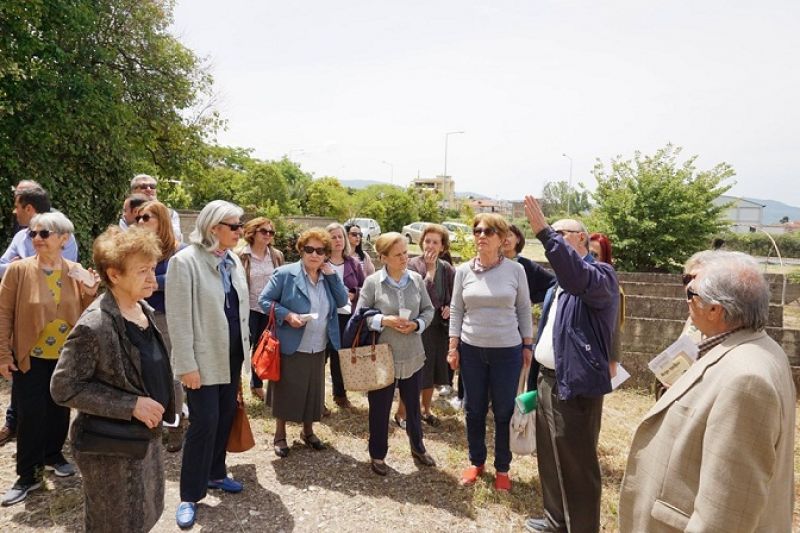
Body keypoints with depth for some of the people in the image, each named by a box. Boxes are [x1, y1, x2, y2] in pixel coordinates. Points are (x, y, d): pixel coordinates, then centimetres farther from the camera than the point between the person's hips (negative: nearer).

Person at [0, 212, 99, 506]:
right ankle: (28, 475, 15)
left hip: (66, 356, 3)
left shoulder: (76, 271, -1)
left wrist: (90, 294, -15)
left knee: (60, 409, 15)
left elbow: (85, 315, 5)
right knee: (31, 415, 1)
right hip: (31, 356, -3)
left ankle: (53, 454, 37)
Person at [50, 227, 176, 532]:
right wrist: (131, 405, -24)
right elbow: (63, 388, -21)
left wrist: (160, 407, 10)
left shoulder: (145, 311, 1)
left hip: (147, 437, 7)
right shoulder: (94, 326, -24)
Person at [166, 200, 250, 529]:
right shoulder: (185, 261, -15)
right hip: (204, 358, -7)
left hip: (231, 355, 7)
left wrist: (244, 348, 12)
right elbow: (178, 319, -16)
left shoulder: (233, 260, 6)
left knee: (225, 418, 15)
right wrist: (187, 365, -17)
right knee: (204, 423, -2)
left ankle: (215, 474, 35)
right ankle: (189, 496, 15)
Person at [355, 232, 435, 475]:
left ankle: (417, 447, 42)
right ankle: (377, 454, 31)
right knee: (380, 408, 11)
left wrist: (416, 325, -13)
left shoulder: (416, 279, -1)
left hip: (413, 355, 3)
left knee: (413, 405, 20)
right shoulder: (372, 282, -10)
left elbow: (428, 310, 5)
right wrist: (384, 320, -20)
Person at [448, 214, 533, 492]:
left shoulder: (515, 270, -5)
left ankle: (502, 468, 27)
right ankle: (476, 462, 32)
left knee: (504, 411, 9)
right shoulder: (464, 270, -2)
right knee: (474, 409, 13)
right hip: (471, 349, 2)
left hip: (507, 351, -1)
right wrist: (453, 347, 1)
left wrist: (528, 346, 3)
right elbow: (456, 310, 4)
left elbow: (524, 310, 3)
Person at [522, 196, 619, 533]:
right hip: (548, 378, 9)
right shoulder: (558, 283, 15)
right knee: (550, 455, 20)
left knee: (577, 465, 2)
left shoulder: (601, 274, -12)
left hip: (575, 384, -9)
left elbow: (579, 279, -37)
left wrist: (544, 231, -40)